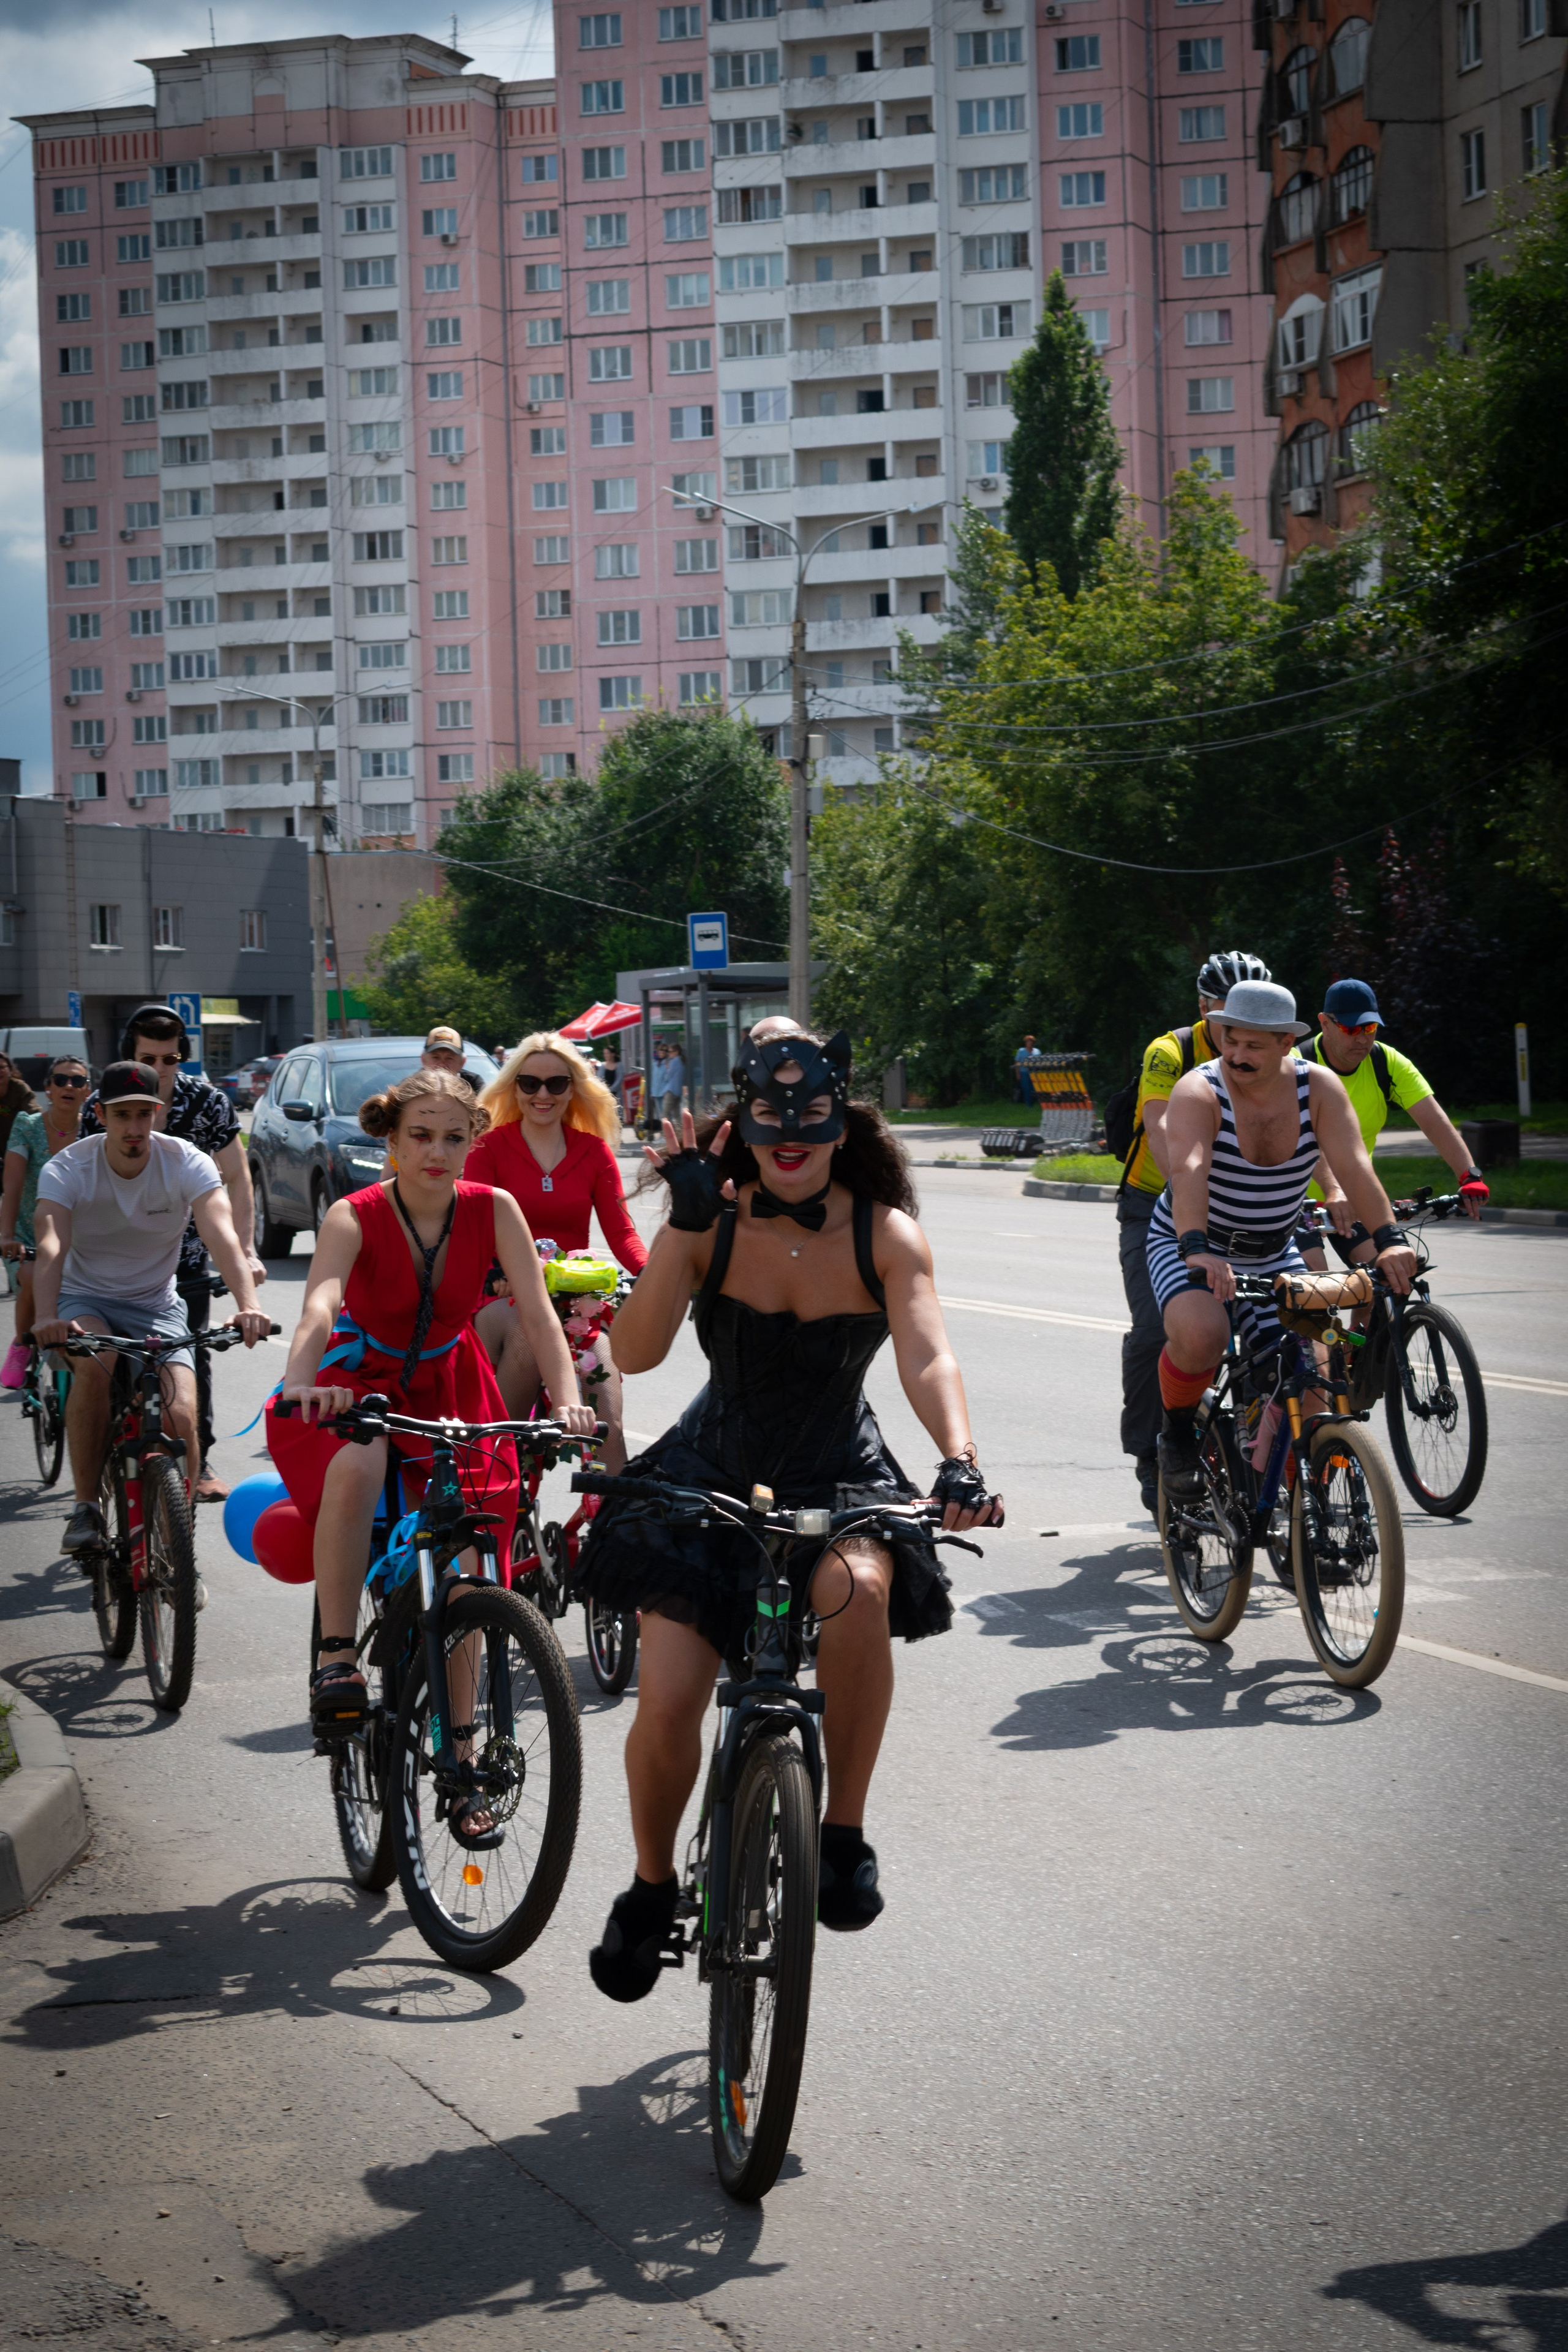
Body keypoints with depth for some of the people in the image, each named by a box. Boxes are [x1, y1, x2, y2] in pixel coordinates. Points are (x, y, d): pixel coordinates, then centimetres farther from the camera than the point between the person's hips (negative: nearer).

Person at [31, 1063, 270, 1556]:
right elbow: (51, 1246, -32)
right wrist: (45, 1318, -51)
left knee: (181, 1414, -20)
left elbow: (222, 1235, -30)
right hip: (84, 1299, -1)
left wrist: (248, 1305, -49)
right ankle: (86, 1509, -22)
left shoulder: (188, 1164, -15)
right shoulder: (67, 1169, -17)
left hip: (156, 1306, 1)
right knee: (94, 1365, -35)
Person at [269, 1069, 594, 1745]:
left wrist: (567, 1402, -39)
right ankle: (335, 1659, -28)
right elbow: (320, 1307, -39)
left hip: (450, 1385, 3)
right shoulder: (354, 1217, -21)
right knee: (354, 1470, -37)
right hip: (362, 1378, -3)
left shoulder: (494, 1211, -14)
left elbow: (538, 1314, -21)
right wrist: (300, 1383, -60)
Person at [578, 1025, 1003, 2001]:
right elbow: (635, 1352, -23)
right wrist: (687, 1223, -33)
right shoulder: (713, 1222, -11)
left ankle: (846, 1834, -16)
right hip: (711, 1475, 1)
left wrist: (960, 1462, -45)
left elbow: (929, 1356, -26)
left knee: (857, 1588, -36)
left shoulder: (885, 1235, -12)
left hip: (840, 1479, -1)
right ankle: (652, 1888, 17)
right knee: (666, 1705, -14)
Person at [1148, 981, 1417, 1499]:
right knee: (1201, 1335, -33)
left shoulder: (1319, 1088, -12)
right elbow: (1188, 1169, -38)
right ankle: (1178, 1432, -3)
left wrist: (1388, 1239, -38)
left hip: (1273, 1256, 4)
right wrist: (1196, 1249, -54)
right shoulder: (1198, 1092, -22)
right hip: (1188, 1247, -4)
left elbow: (1353, 1165, -23)